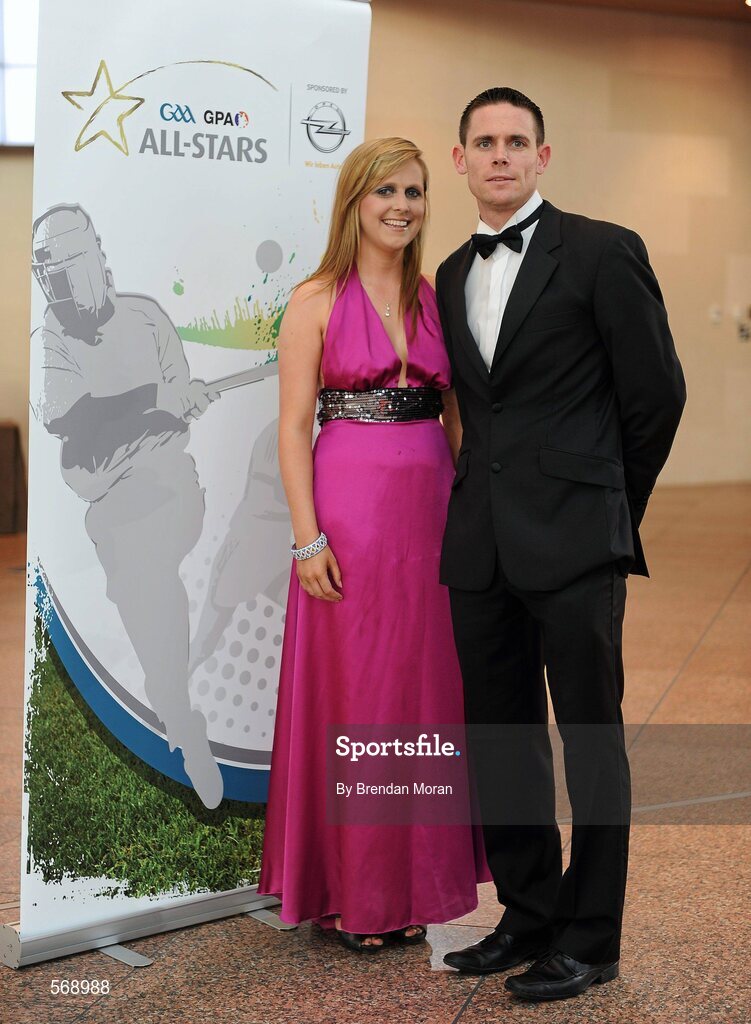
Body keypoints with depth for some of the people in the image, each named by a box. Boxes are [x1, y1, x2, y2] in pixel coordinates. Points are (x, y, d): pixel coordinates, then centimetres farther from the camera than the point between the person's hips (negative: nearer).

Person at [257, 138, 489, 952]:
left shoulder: (436, 296, 10)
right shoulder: (316, 301, -2)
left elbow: (458, 411, 12)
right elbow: (294, 427, -6)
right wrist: (308, 538, -13)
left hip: (432, 508, 4)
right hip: (350, 510, -4)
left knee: (427, 691, 9)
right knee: (352, 696, 2)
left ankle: (416, 880, 24)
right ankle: (353, 893, 16)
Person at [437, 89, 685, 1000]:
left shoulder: (602, 252, -3)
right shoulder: (453, 275, 15)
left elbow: (656, 392, -1)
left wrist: (608, 506, 6)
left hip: (573, 543, -6)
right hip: (481, 542, 6)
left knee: (592, 743, 2)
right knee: (499, 742, 12)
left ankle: (590, 939, 14)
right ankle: (529, 913, 27)